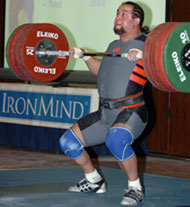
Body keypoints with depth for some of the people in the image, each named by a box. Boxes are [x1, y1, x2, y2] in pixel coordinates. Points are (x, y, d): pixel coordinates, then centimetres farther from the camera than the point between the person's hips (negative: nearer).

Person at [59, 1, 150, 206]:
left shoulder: (145, 43, -6)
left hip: (130, 112, -8)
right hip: (105, 112, 8)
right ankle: (94, 181, 26)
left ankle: (135, 188, -18)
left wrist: (142, 56, -33)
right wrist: (85, 57, 24)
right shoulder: (113, 46, 19)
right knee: (68, 141, 6)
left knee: (116, 140, -39)